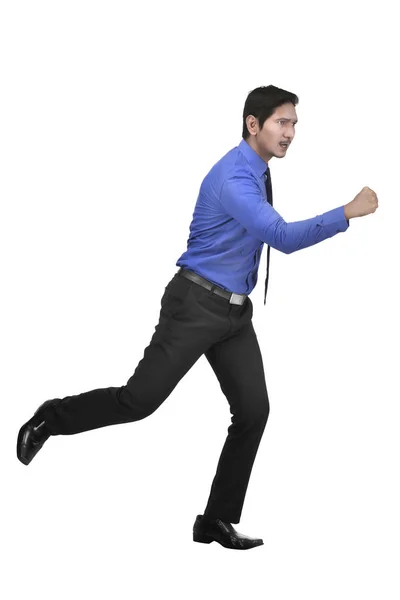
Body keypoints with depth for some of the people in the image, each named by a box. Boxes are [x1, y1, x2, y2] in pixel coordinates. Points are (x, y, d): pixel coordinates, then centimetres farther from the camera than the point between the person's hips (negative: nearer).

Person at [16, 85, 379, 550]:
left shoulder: (258, 171, 9)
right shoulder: (233, 179, -23)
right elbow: (283, 238, -33)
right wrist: (349, 213, -34)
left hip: (235, 312, 9)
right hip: (196, 304, -9)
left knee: (253, 411, 0)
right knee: (140, 399, -5)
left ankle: (218, 521, 8)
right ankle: (50, 419, 20)